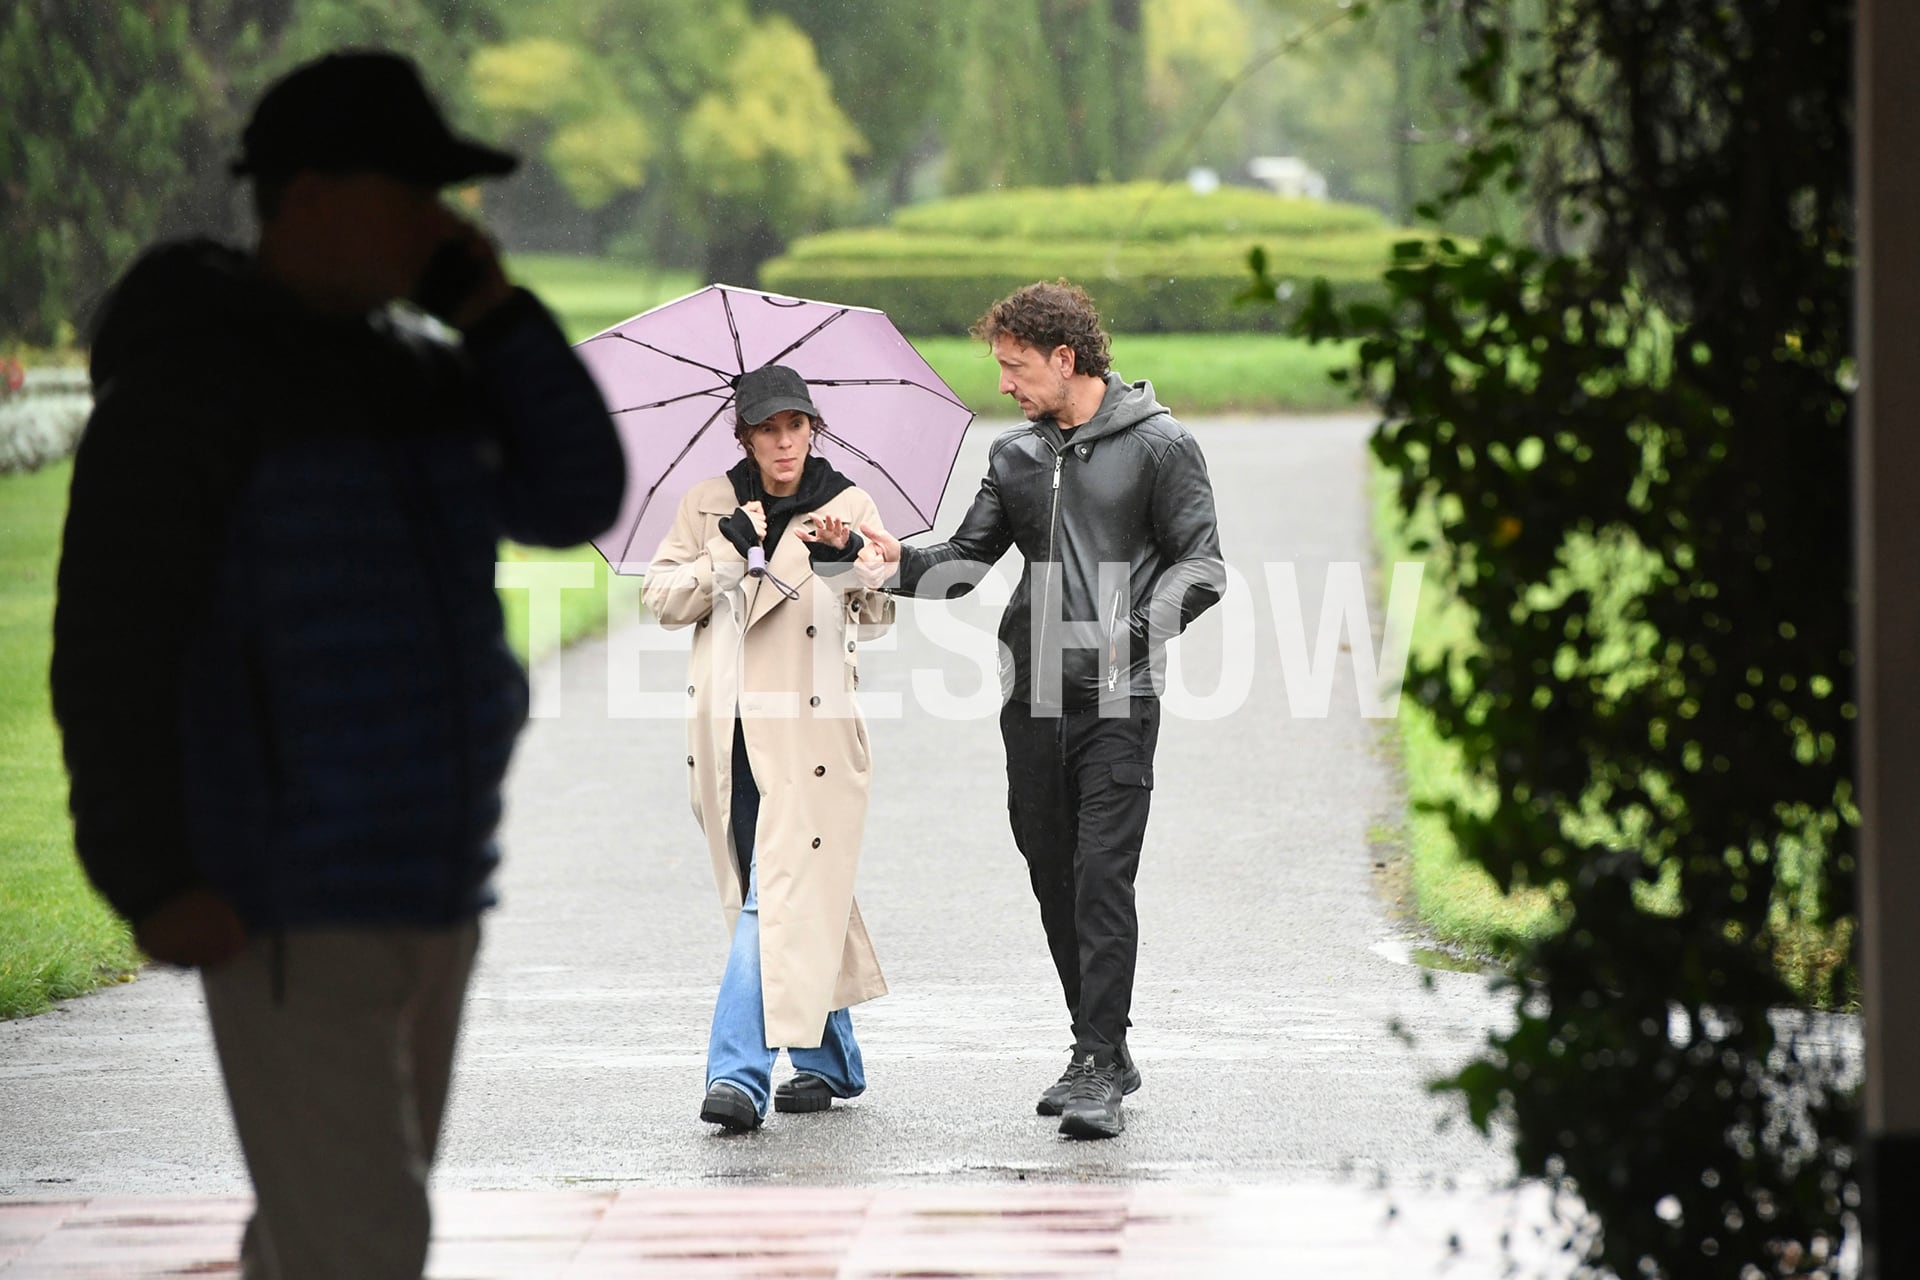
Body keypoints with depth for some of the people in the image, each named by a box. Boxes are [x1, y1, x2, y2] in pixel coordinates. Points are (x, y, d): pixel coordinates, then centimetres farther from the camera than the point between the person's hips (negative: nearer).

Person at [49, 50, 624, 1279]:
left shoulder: (418, 369, 11)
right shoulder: (187, 382, -14)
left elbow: (575, 499, 7)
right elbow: (111, 646, -16)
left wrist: (493, 309, -3)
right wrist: (153, 880, -22)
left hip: (427, 879, 8)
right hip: (280, 894, -8)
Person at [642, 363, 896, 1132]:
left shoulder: (849, 507, 2)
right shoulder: (708, 506, 10)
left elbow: (879, 615, -7)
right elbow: (660, 599, 5)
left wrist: (850, 563, -28)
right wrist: (727, 554, -10)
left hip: (808, 732, -4)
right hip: (725, 730, 4)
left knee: (781, 897, -14)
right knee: (781, 897, 13)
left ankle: (740, 1075, -20)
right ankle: (830, 1060, 28)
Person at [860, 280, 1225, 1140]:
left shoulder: (1157, 447, -1)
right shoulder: (1015, 457, 15)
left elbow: (1200, 564, -4)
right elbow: (968, 559, 15)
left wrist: (1141, 628, -20)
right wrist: (899, 562, -4)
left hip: (1116, 700, -6)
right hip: (1031, 702, 6)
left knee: (1102, 878, -12)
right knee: (1054, 882, 8)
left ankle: (1098, 1074, -12)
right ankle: (1103, 1052, 20)